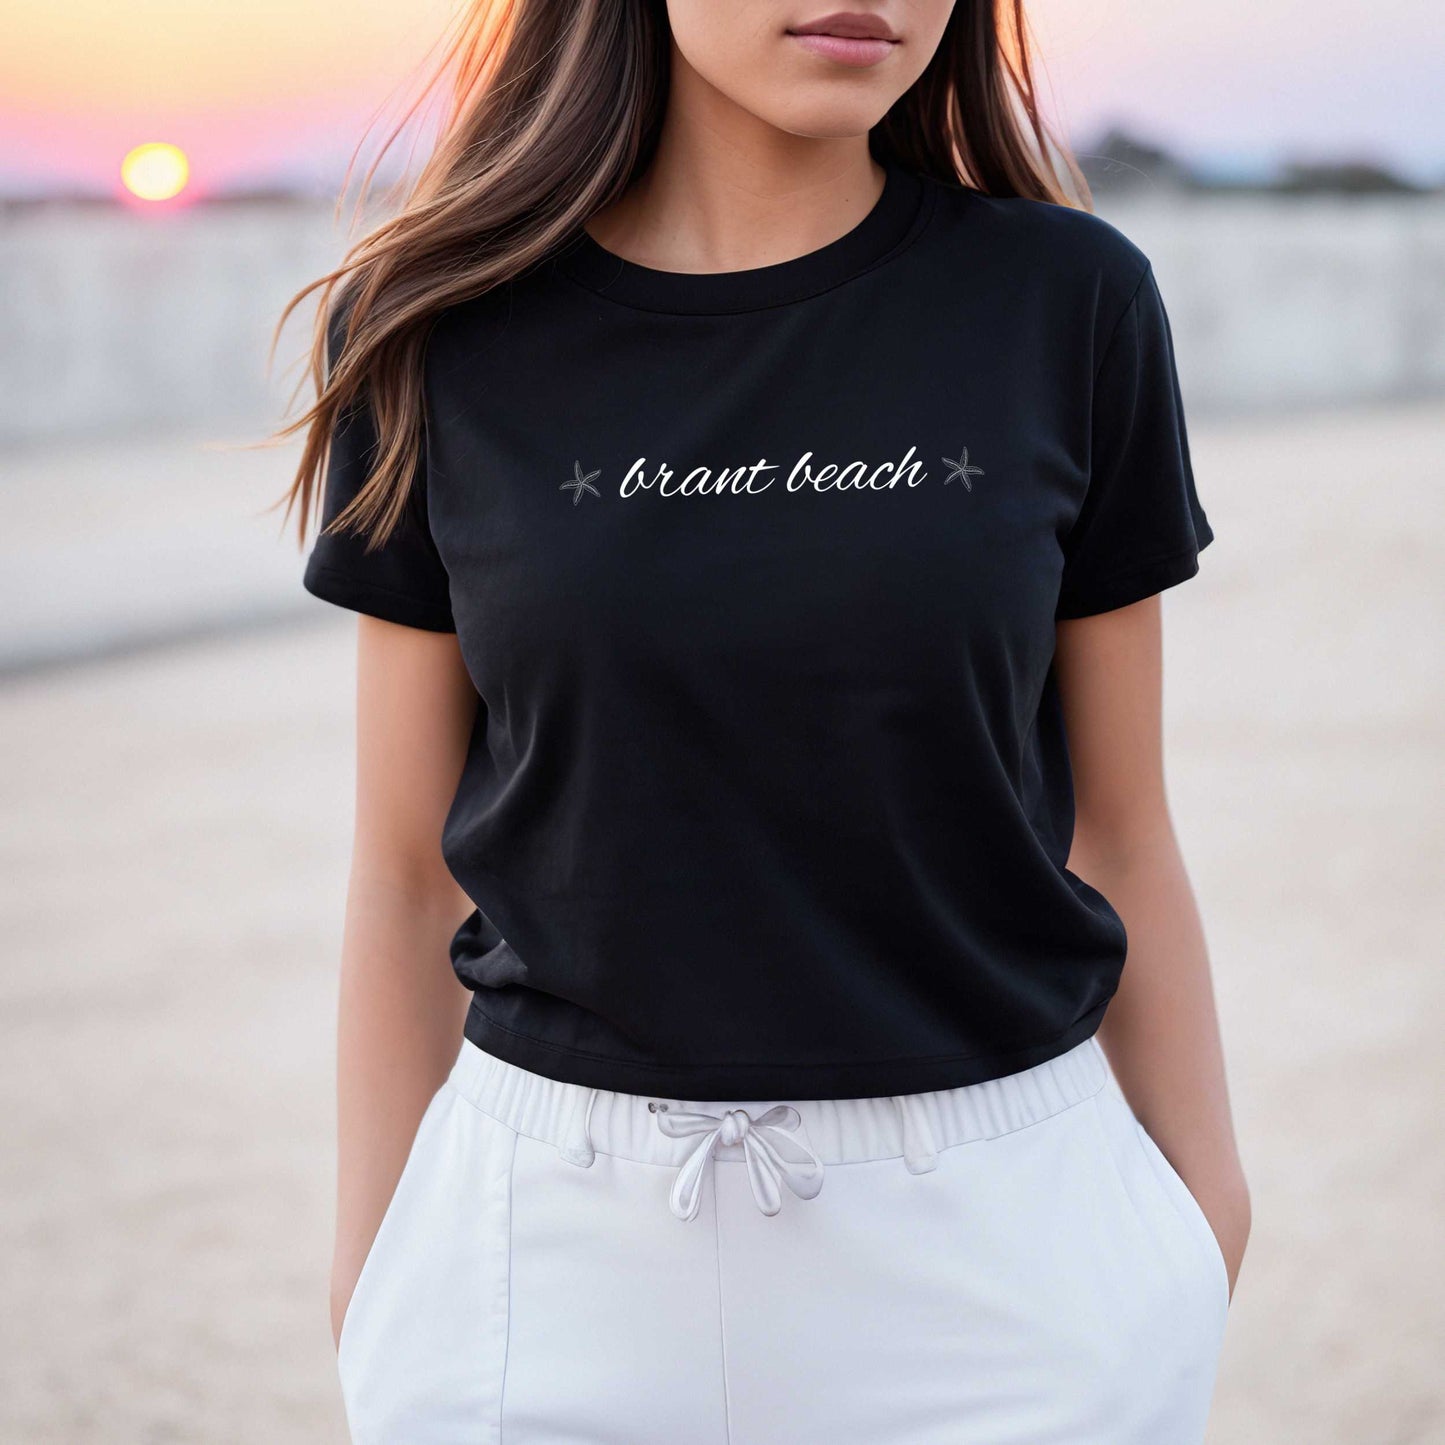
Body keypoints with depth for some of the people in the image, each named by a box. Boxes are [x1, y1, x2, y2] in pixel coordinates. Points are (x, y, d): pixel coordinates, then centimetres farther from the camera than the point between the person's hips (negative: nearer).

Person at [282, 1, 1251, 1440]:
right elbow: (409, 875, 3)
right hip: (566, 1237, 0)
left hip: (992, 1243, 0)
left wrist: (1205, 1205, 6)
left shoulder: (1066, 300, -3)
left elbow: (1115, 836, 3)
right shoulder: (444, 335, -2)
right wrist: (370, 1282, 5)